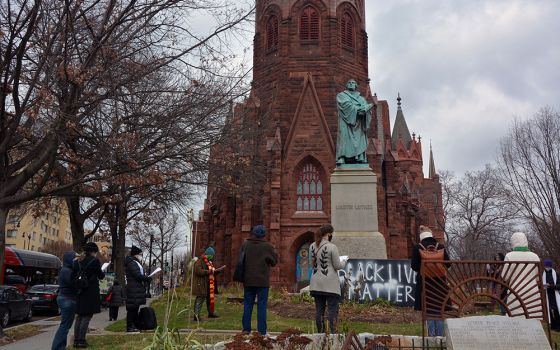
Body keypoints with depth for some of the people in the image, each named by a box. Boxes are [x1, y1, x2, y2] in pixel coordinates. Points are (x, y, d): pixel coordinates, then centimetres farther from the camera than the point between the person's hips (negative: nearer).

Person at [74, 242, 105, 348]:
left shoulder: (78, 261, 7)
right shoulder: (95, 261, -10)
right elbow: (100, 275, -4)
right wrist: (102, 274, 18)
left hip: (80, 292, 6)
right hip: (90, 292, -6)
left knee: (79, 316, 14)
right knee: (87, 316, -1)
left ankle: (76, 340, 14)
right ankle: (81, 340, -2)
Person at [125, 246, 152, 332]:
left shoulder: (136, 263, 21)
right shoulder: (132, 263, -12)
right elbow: (137, 275, -19)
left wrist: (146, 279, 6)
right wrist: (148, 279, -9)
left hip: (137, 289, 11)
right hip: (133, 289, -11)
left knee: (135, 308, 12)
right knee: (132, 308, -7)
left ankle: (134, 325, 17)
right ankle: (129, 327, -3)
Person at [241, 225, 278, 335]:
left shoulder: (245, 244, 0)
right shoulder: (267, 246, -10)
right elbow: (274, 261, -2)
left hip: (248, 280, 3)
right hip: (262, 281, -3)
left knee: (247, 304, 12)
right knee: (261, 305, 2)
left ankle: (246, 328, 15)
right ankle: (261, 330, 3)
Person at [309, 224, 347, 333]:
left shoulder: (312, 246, 4)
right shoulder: (332, 247, -13)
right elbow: (337, 266, -8)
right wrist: (344, 261, 11)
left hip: (316, 282, 6)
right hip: (330, 283, -6)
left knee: (319, 309, 11)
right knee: (333, 309, 2)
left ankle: (320, 332, 17)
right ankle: (332, 332, 1)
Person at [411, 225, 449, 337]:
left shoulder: (417, 248, -9)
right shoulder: (440, 247, -4)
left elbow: (414, 266, -10)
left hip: (425, 282, -1)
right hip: (439, 282, 2)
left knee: (428, 310, 8)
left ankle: (431, 334, 9)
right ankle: (440, 335, 14)